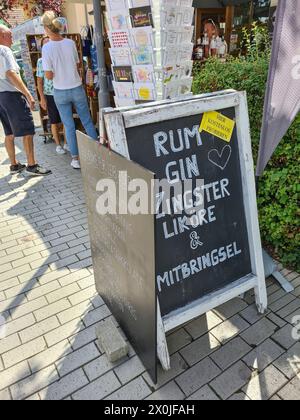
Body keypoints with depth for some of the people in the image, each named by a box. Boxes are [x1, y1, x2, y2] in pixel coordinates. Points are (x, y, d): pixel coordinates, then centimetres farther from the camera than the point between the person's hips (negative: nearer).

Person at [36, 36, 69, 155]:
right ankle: (58, 145, 19)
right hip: (50, 95, -1)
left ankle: (67, 143, 20)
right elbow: (39, 81, 0)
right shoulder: (41, 61, 0)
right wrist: (42, 98, -6)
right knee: (55, 122, 7)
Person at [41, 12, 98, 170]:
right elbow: (77, 65, 9)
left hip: (60, 92, -2)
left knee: (69, 126, 7)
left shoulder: (47, 47, -12)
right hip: (77, 88, 2)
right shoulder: (70, 43, -4)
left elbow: (49, 75, -11)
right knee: (87, 121, 13)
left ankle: (76, 158, 12)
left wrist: (58, 72, 7)